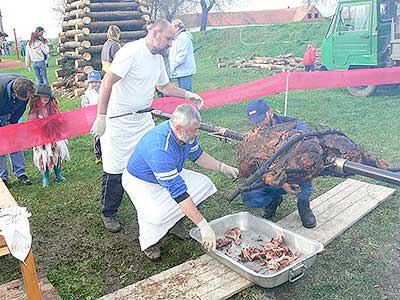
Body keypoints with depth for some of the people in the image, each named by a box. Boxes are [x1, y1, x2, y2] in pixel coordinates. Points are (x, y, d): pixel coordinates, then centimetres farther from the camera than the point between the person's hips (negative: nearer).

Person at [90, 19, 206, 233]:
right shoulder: (131, 51, -17)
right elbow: (107, 82, -21)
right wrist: (101, 117, -23)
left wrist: (186, 94, 10)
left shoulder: (158, 58, 10)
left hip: (144, 118, 8)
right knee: (115, 169, 2)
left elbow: (164, 86, 24)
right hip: (119, 120, -8)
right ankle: (108, 214, 22)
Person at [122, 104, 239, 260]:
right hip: (140, 181, -7)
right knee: (154, 214, -35)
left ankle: (173, 219, 8)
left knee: (204, 184, -6)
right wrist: (203, 225, -42)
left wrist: (222, 167, -2)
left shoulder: (187, 135, -16)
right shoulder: (159, 148, -41)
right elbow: (178, 191, -43)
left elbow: (197, 155, 8)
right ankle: (148, 241, -2)